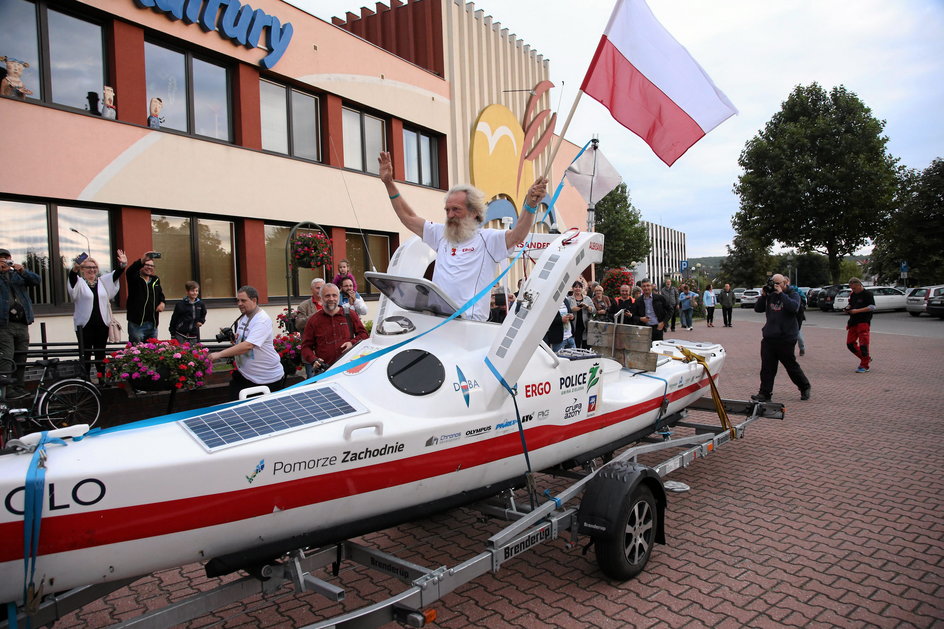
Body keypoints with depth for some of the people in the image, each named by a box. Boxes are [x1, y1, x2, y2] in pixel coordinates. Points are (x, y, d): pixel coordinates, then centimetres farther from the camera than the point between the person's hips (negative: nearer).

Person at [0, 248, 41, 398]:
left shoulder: (18, 275, 16)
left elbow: (37, 280, 6)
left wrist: (23, 271, -10)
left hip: (22, 324, 5)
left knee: (21, 358, 9)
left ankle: (18, 386, 17)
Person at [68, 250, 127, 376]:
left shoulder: (103, 281, 12)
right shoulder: (79, 282, 0)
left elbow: (115, 275, -1)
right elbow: (72, 277, -20)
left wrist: (122, 265, -21)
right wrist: (74, 269, -44)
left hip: (102, 324, 4)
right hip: (84, 325, -4)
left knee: (101, 353, 11)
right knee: (85, 354, 2)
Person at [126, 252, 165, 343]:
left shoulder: (155, 280, 14)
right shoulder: (134, 278, -3)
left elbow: (161, 294, 28)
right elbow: (130, 271, -26)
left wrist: (162, 302, 5)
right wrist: (143, 259, -42)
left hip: (153, 324, 6)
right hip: (137, 324, -5)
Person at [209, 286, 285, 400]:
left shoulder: (262, 320, -19)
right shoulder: (242, 318, 9)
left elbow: (248, 345, -31)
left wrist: (219, 354, -29)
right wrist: (233, 337, -2)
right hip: (244, 375, 8)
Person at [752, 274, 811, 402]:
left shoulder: (793, 295, -2)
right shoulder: (770, 295, 12)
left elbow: (794, 307, -22)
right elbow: (757, 309, 10)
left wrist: (781, 293, -20)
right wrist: (763, 295, -3)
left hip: (786, 338, -5)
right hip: (769, 338, 5)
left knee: (791, 366, 6)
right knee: (767, 367, 2)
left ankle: (805, 388, 29)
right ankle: (765, 394, 6)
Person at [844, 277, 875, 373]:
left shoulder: (867, 294, -8)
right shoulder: (853, 294, 13)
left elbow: (872, 307, -16)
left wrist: (857, 310, -20)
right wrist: (848, 308, 4)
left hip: (863, 322, -8)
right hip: (853, 322, 8)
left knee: (863, 344, -7)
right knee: (850, 343, 8)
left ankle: (864, 366, 2)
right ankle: (866, 358, 25)